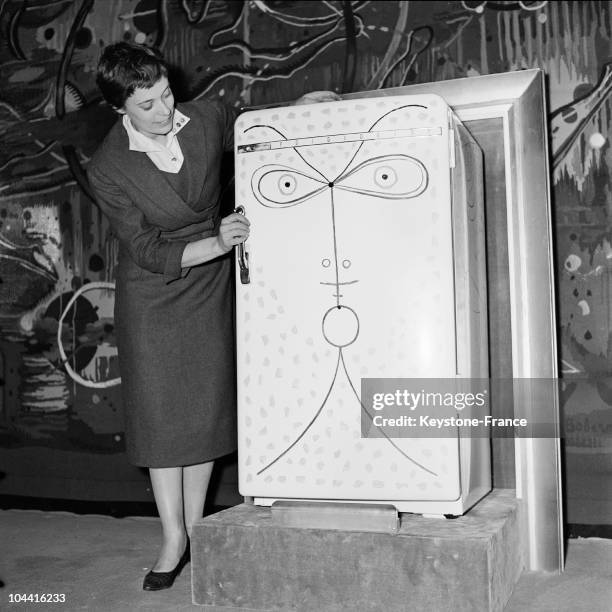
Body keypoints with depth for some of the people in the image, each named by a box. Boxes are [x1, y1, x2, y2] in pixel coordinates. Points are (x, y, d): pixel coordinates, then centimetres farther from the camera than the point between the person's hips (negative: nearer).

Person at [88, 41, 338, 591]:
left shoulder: (209, 117, -10)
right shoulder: (108, 169, -17)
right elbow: (148, 253, -18)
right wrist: (216, 243, -30)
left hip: (211, 285, 2)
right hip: (152, 295, -2)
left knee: (207, 406, 4)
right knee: (161, 411, 1)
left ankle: (194, 529, 19)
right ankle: (172, 540, 14)